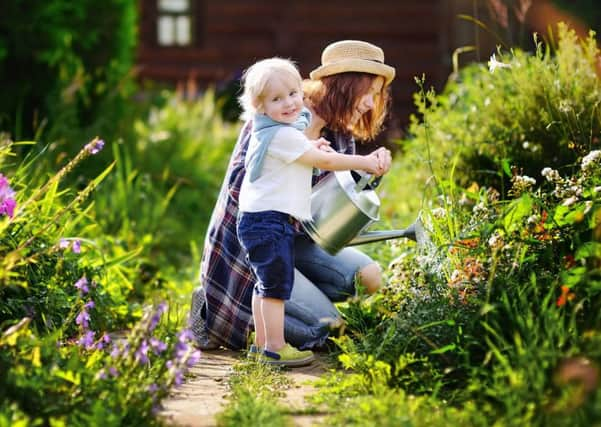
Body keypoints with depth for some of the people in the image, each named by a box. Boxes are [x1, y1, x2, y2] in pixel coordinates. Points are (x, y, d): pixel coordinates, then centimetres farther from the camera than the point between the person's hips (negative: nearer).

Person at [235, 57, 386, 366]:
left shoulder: (270, 132, 14)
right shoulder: (283, 135, -17)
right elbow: (324, 161, -13)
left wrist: (310, 148, 14)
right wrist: (364, 162, -4)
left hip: (259, 220, 11)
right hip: (270, 220, -11)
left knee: (266, 284, 15)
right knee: (277, 284, -9)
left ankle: (262, 343, 22)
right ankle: (275, 348, -7)